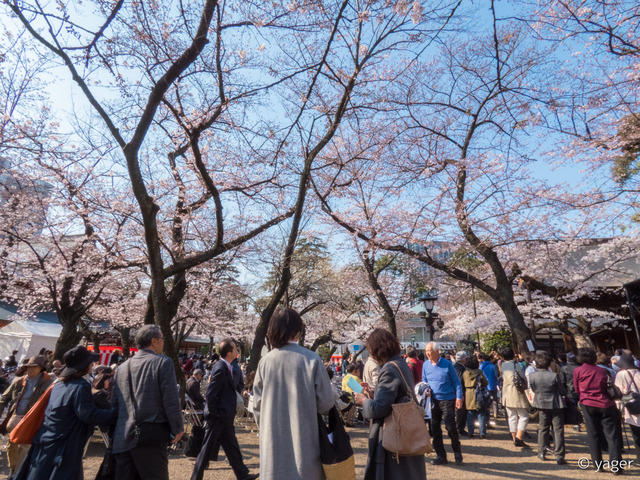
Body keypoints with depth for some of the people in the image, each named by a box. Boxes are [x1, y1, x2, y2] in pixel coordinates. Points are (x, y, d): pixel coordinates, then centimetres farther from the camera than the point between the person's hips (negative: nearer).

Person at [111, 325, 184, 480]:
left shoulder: (122, 367, 11)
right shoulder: (163, 362, -8)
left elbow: (114, 402, 15)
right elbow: (171, 399, -13)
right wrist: (177, 428, -4)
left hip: (122, 438, 6)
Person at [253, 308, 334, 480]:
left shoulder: (265, 361, -7)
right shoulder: (311, 359, -14)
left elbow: (257, 404, 2)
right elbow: (326, 402, -7)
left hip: (273, 441, 2)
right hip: (304, 439, -2)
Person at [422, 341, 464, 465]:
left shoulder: (447, 364, -8)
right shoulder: (426, 365, 2)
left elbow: (456, 381, -2)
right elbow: (424, 381, 12)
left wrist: (459, 397, -9)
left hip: (448, 400, -4)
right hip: (433, 400, 4)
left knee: (450, 427, -3)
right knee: (435, 428, 6)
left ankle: (457, 451, 23)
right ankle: (440, 455, 20)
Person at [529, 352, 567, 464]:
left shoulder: (532, 376, -12)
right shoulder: (554, 376, -20)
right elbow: (563, 392, -8)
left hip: (541, 405, 3)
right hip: (556, 405, -2)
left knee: (542, 429, 17)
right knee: (558, 430, 7)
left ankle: (541, 453, 23)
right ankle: (559, 457, 9)